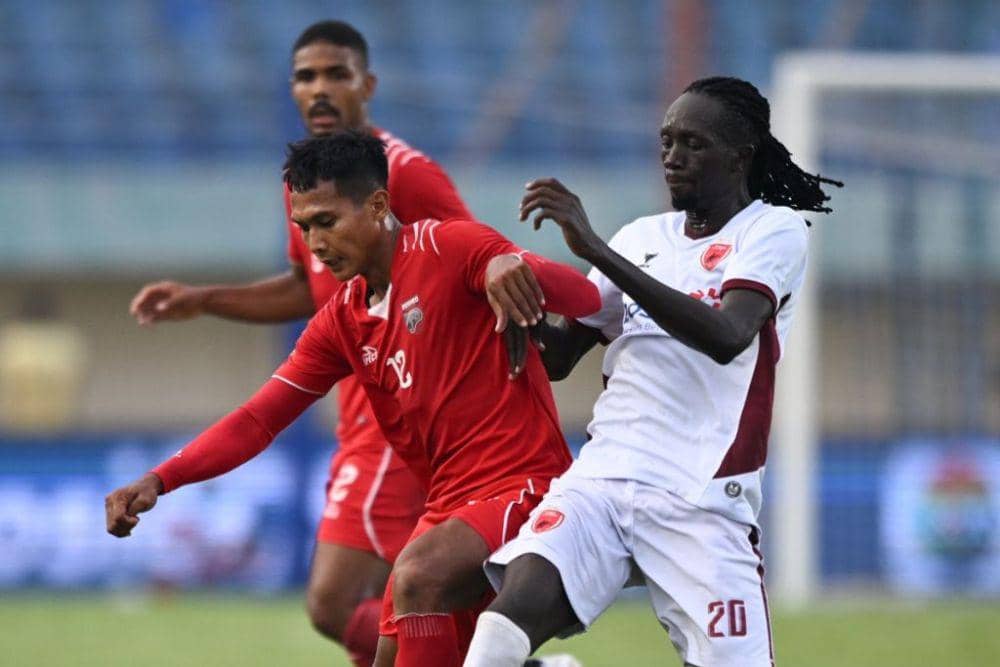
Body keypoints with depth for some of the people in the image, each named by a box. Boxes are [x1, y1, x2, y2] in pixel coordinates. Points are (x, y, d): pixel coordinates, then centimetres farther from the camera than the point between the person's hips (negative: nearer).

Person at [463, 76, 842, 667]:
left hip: (701, 500, -4)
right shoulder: (642, 237, 19)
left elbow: (726, 336, -19)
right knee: (521, 596, -24)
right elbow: (560, 356, 21)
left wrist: (597, 251, -23)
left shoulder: (775, 230, 0)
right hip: (601, 478, 4)